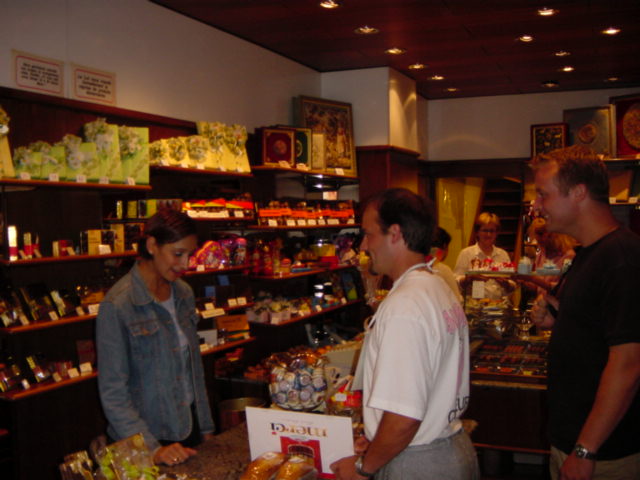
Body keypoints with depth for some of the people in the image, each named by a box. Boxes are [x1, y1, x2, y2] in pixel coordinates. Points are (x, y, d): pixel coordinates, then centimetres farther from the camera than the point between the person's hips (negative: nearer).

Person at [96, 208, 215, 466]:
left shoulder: (184, 294, 3)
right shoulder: (117, 306, -18)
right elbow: (113, 394, -17)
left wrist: (205, 426, 11)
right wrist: (153, 449, -23)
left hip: (189, 426, 6)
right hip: (149, 434, -6)